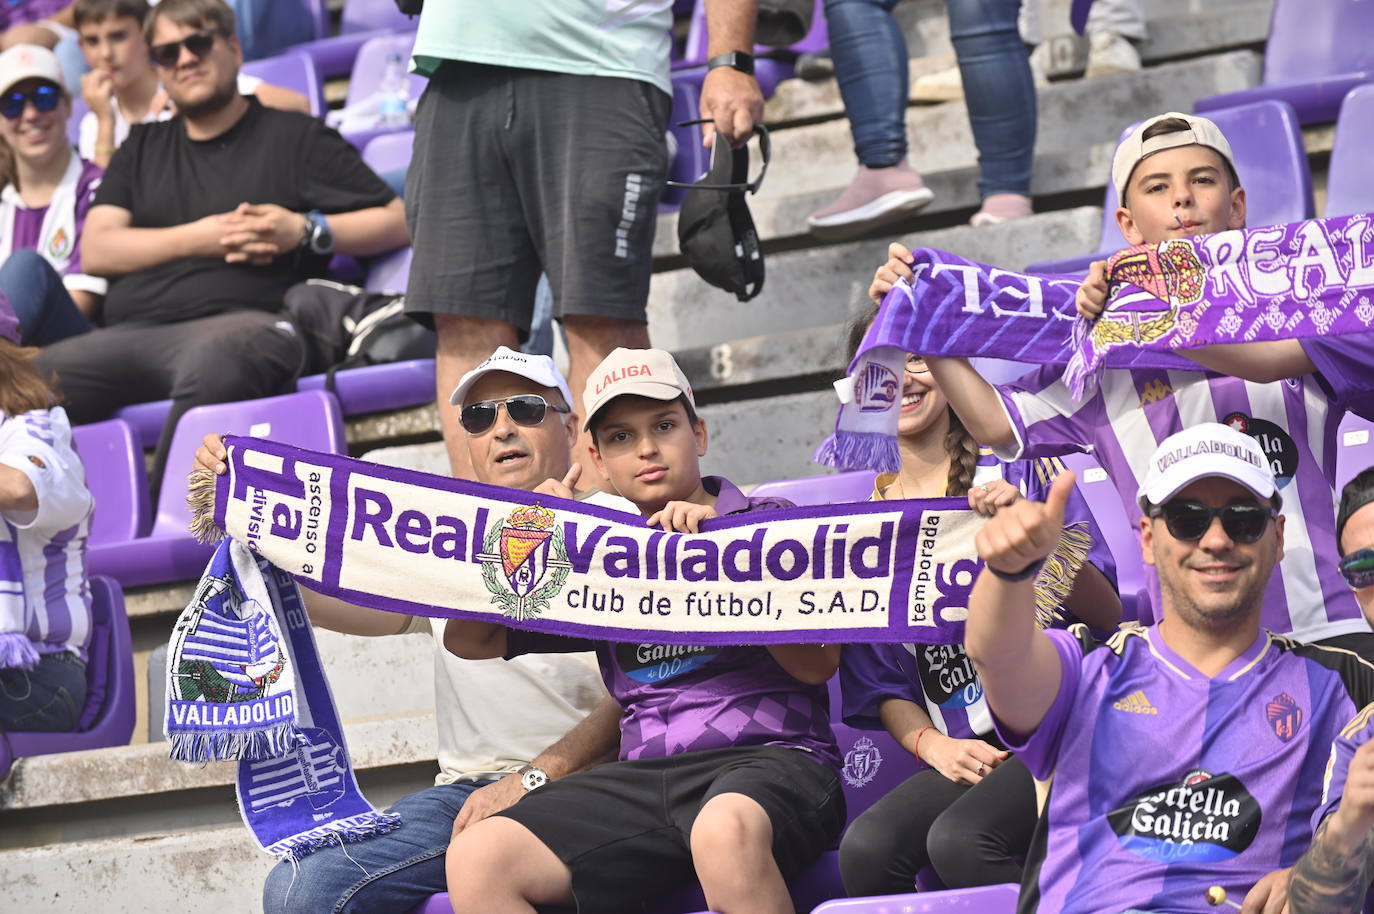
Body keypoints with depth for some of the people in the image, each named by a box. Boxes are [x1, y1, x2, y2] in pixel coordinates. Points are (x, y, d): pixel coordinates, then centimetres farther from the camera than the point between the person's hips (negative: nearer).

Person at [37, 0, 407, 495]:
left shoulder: (296, 137, 18)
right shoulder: (142, 149, 30)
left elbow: (397, 221, 13)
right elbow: (95, 251, 16)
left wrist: (305, 230, -2)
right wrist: (197, 239, 3)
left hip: (242, 320, -4)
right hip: (128, 333, 4)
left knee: (213, 361, -43)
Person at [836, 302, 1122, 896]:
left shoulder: (1019, 467, 6)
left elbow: (1108, 614, 1)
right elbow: (883, 688, 14)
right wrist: (931, 745, -7)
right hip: (963, 753, 3)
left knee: (959, 839, -32)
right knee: (866, 846, -28)